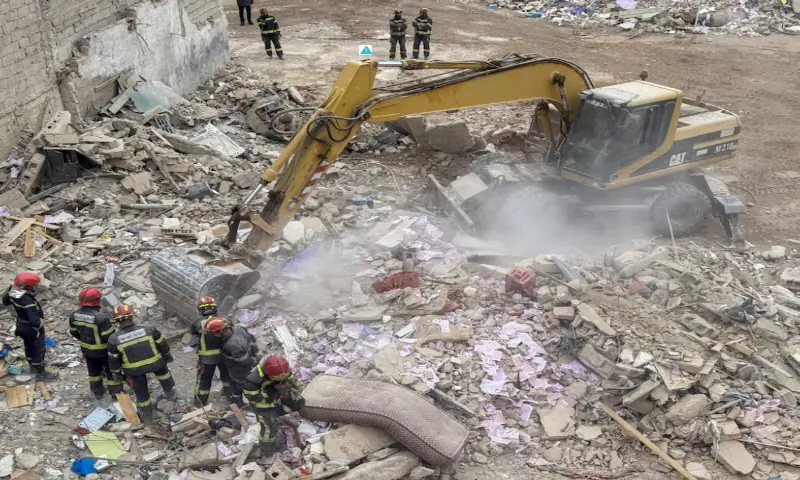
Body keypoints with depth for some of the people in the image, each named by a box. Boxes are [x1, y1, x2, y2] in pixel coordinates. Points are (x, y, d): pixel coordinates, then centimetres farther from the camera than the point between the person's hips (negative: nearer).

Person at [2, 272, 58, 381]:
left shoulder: (12, 292, -14)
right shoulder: (27, 300, -39)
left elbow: (5, 301, 9)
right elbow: (34, 320, -38)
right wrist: (40, 323, -19)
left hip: (21, 325, 8)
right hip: (32, 328, -8)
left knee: (29, 346, 29)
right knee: (39, 350, 9)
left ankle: (33, 365, 51)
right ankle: (41, 373, 23)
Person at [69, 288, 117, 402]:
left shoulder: (75, 315, -12)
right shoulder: (101, 317, -34)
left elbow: (73, 332, 4)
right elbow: (109, 336, -28)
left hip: (87, 349, 6)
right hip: (103, 350, -6)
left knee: (93, 370, 26)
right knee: (112, 371, 14)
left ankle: (98, 392, 43)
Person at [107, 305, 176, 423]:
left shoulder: (113, 339, -15)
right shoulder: (148, 329, -17)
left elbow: (113, 360, -4)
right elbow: (162, 344, -4)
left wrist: (117, 374, 12)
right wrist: (167, 355, 15)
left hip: (134, 370, 0)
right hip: (155, 363, 0)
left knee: (141, 392, 22)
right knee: (162, 371, 34)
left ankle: (147, 416, 37)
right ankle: (170, 393, 49)